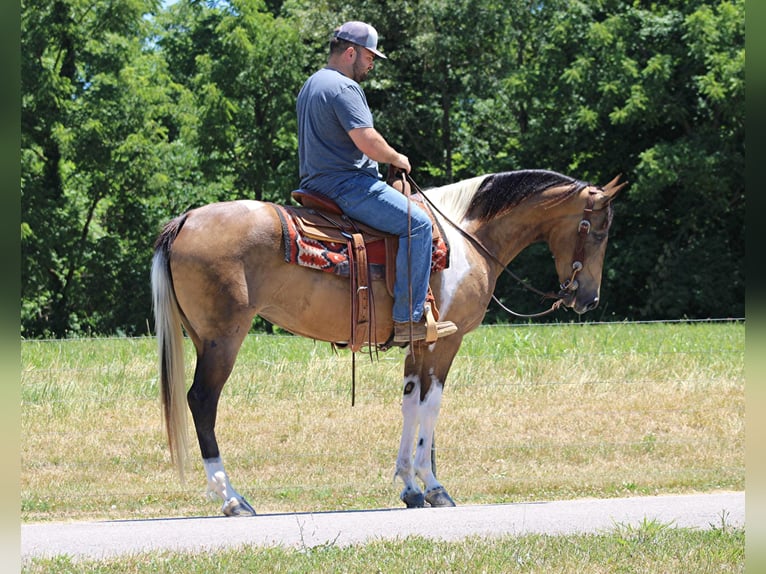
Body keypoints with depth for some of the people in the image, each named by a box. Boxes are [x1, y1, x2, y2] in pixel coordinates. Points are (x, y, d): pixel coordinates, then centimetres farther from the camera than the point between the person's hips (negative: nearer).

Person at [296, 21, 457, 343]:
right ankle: (409, 319, -19)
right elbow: (368, 141, -24)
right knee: (417, 223, -15)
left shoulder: (311, 86, 20)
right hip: (348, 184, -11)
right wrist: (396, 159, -4)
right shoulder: (344, 87, -14)